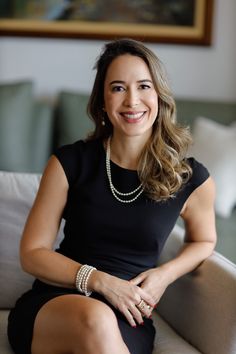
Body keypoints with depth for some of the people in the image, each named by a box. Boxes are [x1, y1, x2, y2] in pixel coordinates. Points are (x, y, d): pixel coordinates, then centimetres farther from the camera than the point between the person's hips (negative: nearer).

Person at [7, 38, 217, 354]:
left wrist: (166, 274, 0)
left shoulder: (191, 179, 1)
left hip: (126, 319, 1)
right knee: (95, 317, -37)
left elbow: (203, 240, 21)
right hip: (51, 306, 0)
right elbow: (33, 253, 2)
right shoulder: (70, 162, -1)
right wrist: (100, 281, -14)